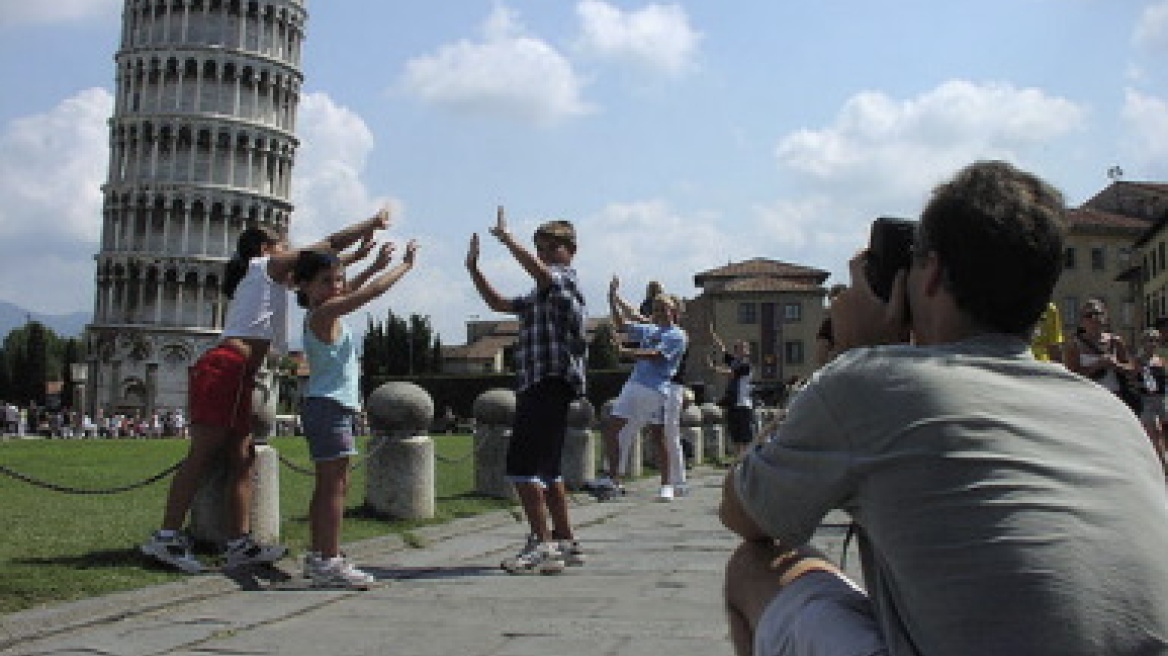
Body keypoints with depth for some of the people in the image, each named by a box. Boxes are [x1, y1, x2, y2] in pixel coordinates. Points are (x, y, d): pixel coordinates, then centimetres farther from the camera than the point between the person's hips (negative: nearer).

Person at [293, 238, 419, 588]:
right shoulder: (324, 313, -12)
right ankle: (329, 562, -12)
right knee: (335, 484, -11)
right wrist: (405, 265, -5)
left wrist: (377, 265, 31)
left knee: (327, 486, 12)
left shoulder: (321, 314, 15)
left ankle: (318, 557, 17)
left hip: (328, 406, 10)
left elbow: (350, 291, 34)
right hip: (329, 405, -10)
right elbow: (372, 291, -15)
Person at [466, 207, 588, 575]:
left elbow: (542, 273, -27)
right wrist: (473, 268, 21)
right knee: (545, 468, 15)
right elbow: (498, 303, 31)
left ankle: (543, 545, -18)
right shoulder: (540, 296, 27)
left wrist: (506, 238, -22)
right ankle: (566, 543, 23)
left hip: (551, 384, -10)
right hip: (538, 387, 10)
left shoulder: (565, 279, -3)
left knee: (521, 464, -16)